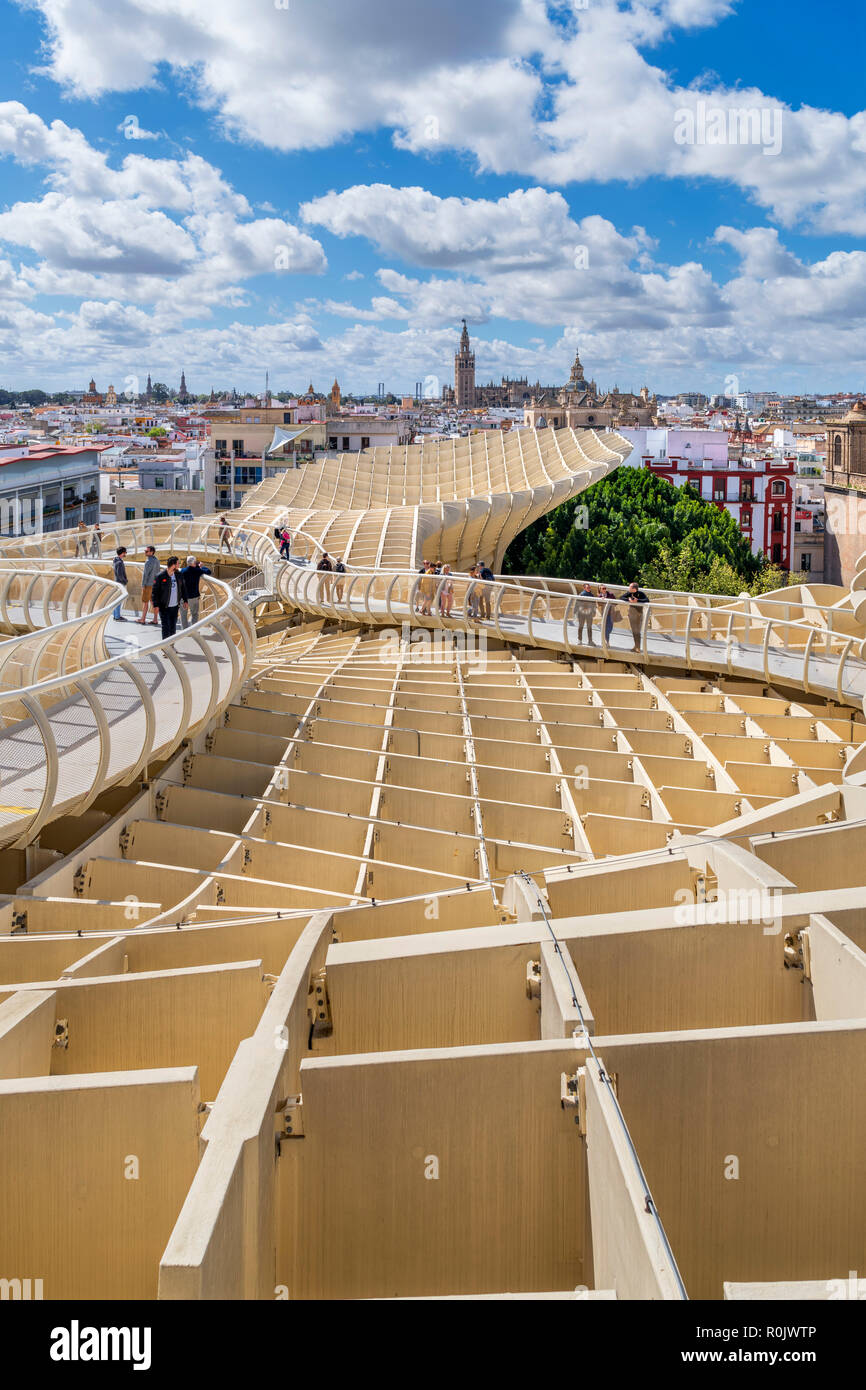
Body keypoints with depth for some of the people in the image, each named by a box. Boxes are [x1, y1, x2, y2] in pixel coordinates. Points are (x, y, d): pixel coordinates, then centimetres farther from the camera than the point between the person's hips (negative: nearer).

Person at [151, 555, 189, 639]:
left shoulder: (179, 574, 3)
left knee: (173, 627, 12)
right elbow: (155, 591, -9)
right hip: (164, 607, -5)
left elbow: (183, 588, 16)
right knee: (166, 627, -5)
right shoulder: (160, 576, -12)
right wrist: (156, 605, -13)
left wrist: (185, 600, 12)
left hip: (175, 606, 5)